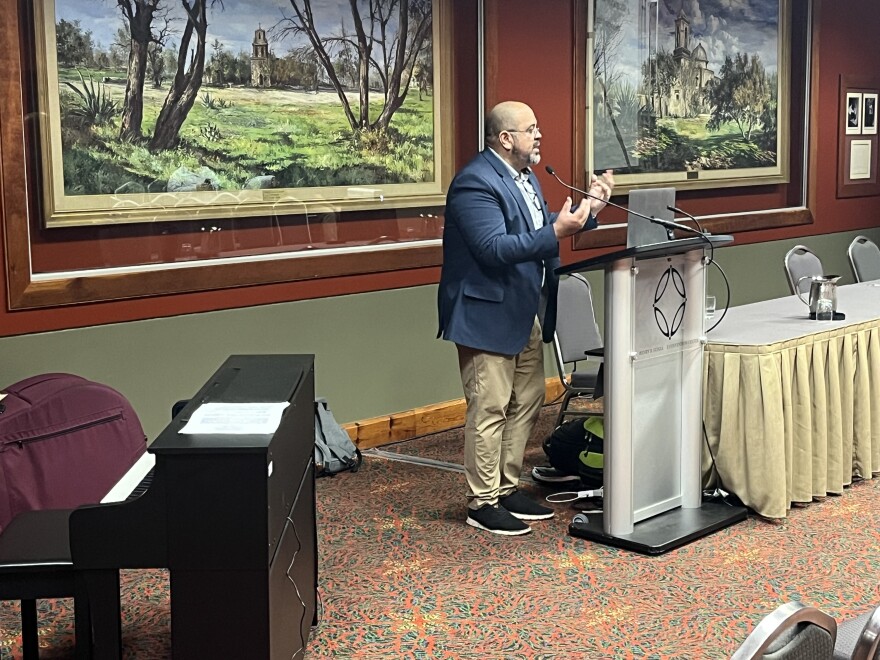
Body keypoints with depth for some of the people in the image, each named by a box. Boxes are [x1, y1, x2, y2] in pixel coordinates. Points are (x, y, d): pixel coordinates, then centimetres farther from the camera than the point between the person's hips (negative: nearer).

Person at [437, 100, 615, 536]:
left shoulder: (523, 175, 13)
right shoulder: (475, 183, -18)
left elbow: (538, 231, 18)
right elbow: (494, 248, -26)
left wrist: (586, 211, 6)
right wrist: (557, 232, -31)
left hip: (526, 312, 10)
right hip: (488, 314, -10)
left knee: (527, 402, 15)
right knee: (490, 410, -3)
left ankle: (506, 488, 27)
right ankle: (482, 503, 8)